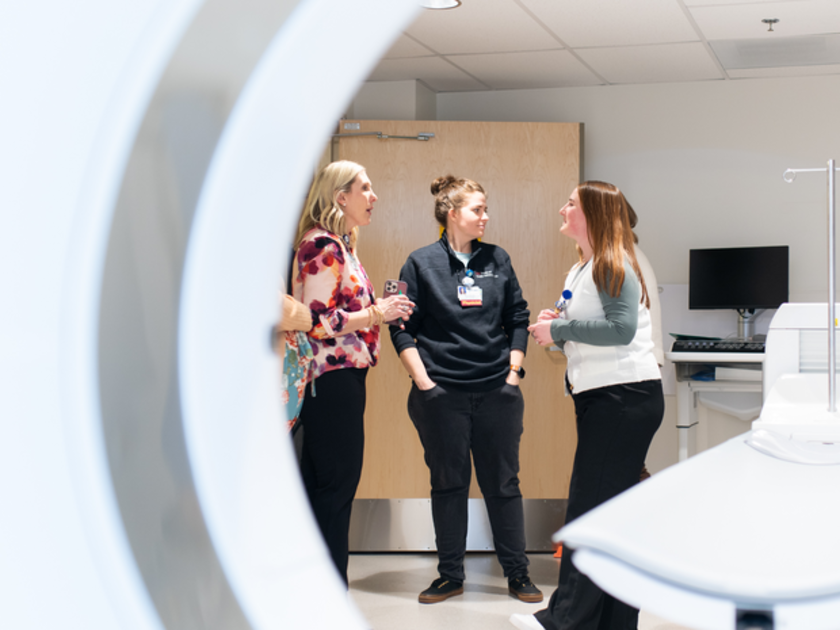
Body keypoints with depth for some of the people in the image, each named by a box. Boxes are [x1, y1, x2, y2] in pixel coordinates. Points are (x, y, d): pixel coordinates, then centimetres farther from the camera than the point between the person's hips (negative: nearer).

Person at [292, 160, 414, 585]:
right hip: (333, 378, -10)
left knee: (323, 486, 13)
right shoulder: (323, 246, -13)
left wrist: (378, 310, 12)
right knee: (336, 486, -4)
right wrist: (377, 314, -14)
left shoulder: (339, 246, 18)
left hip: (340, 377, 10)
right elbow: (318, 323, -20)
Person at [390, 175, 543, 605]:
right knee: (448, 483, 7)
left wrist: (514, 372, 4)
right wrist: (423, 381, -7)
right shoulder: (421, 263, 0)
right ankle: (450, 574, 19)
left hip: (497, 392, 2)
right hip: (441, 393, -2)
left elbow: (518, 318, 12)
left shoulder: (497, 260, 8)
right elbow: (401, 328, -1)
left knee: (503, 482, 7)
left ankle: (517, 573, 17)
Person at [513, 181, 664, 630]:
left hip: (625, 397, -10)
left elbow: (621, 328, -21)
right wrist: (553, 326, 3)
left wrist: (559, 329, -16)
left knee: (588, 509, -10)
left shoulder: (614, 265, -10)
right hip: (599, 399, 10)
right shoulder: (579, 271, 19)